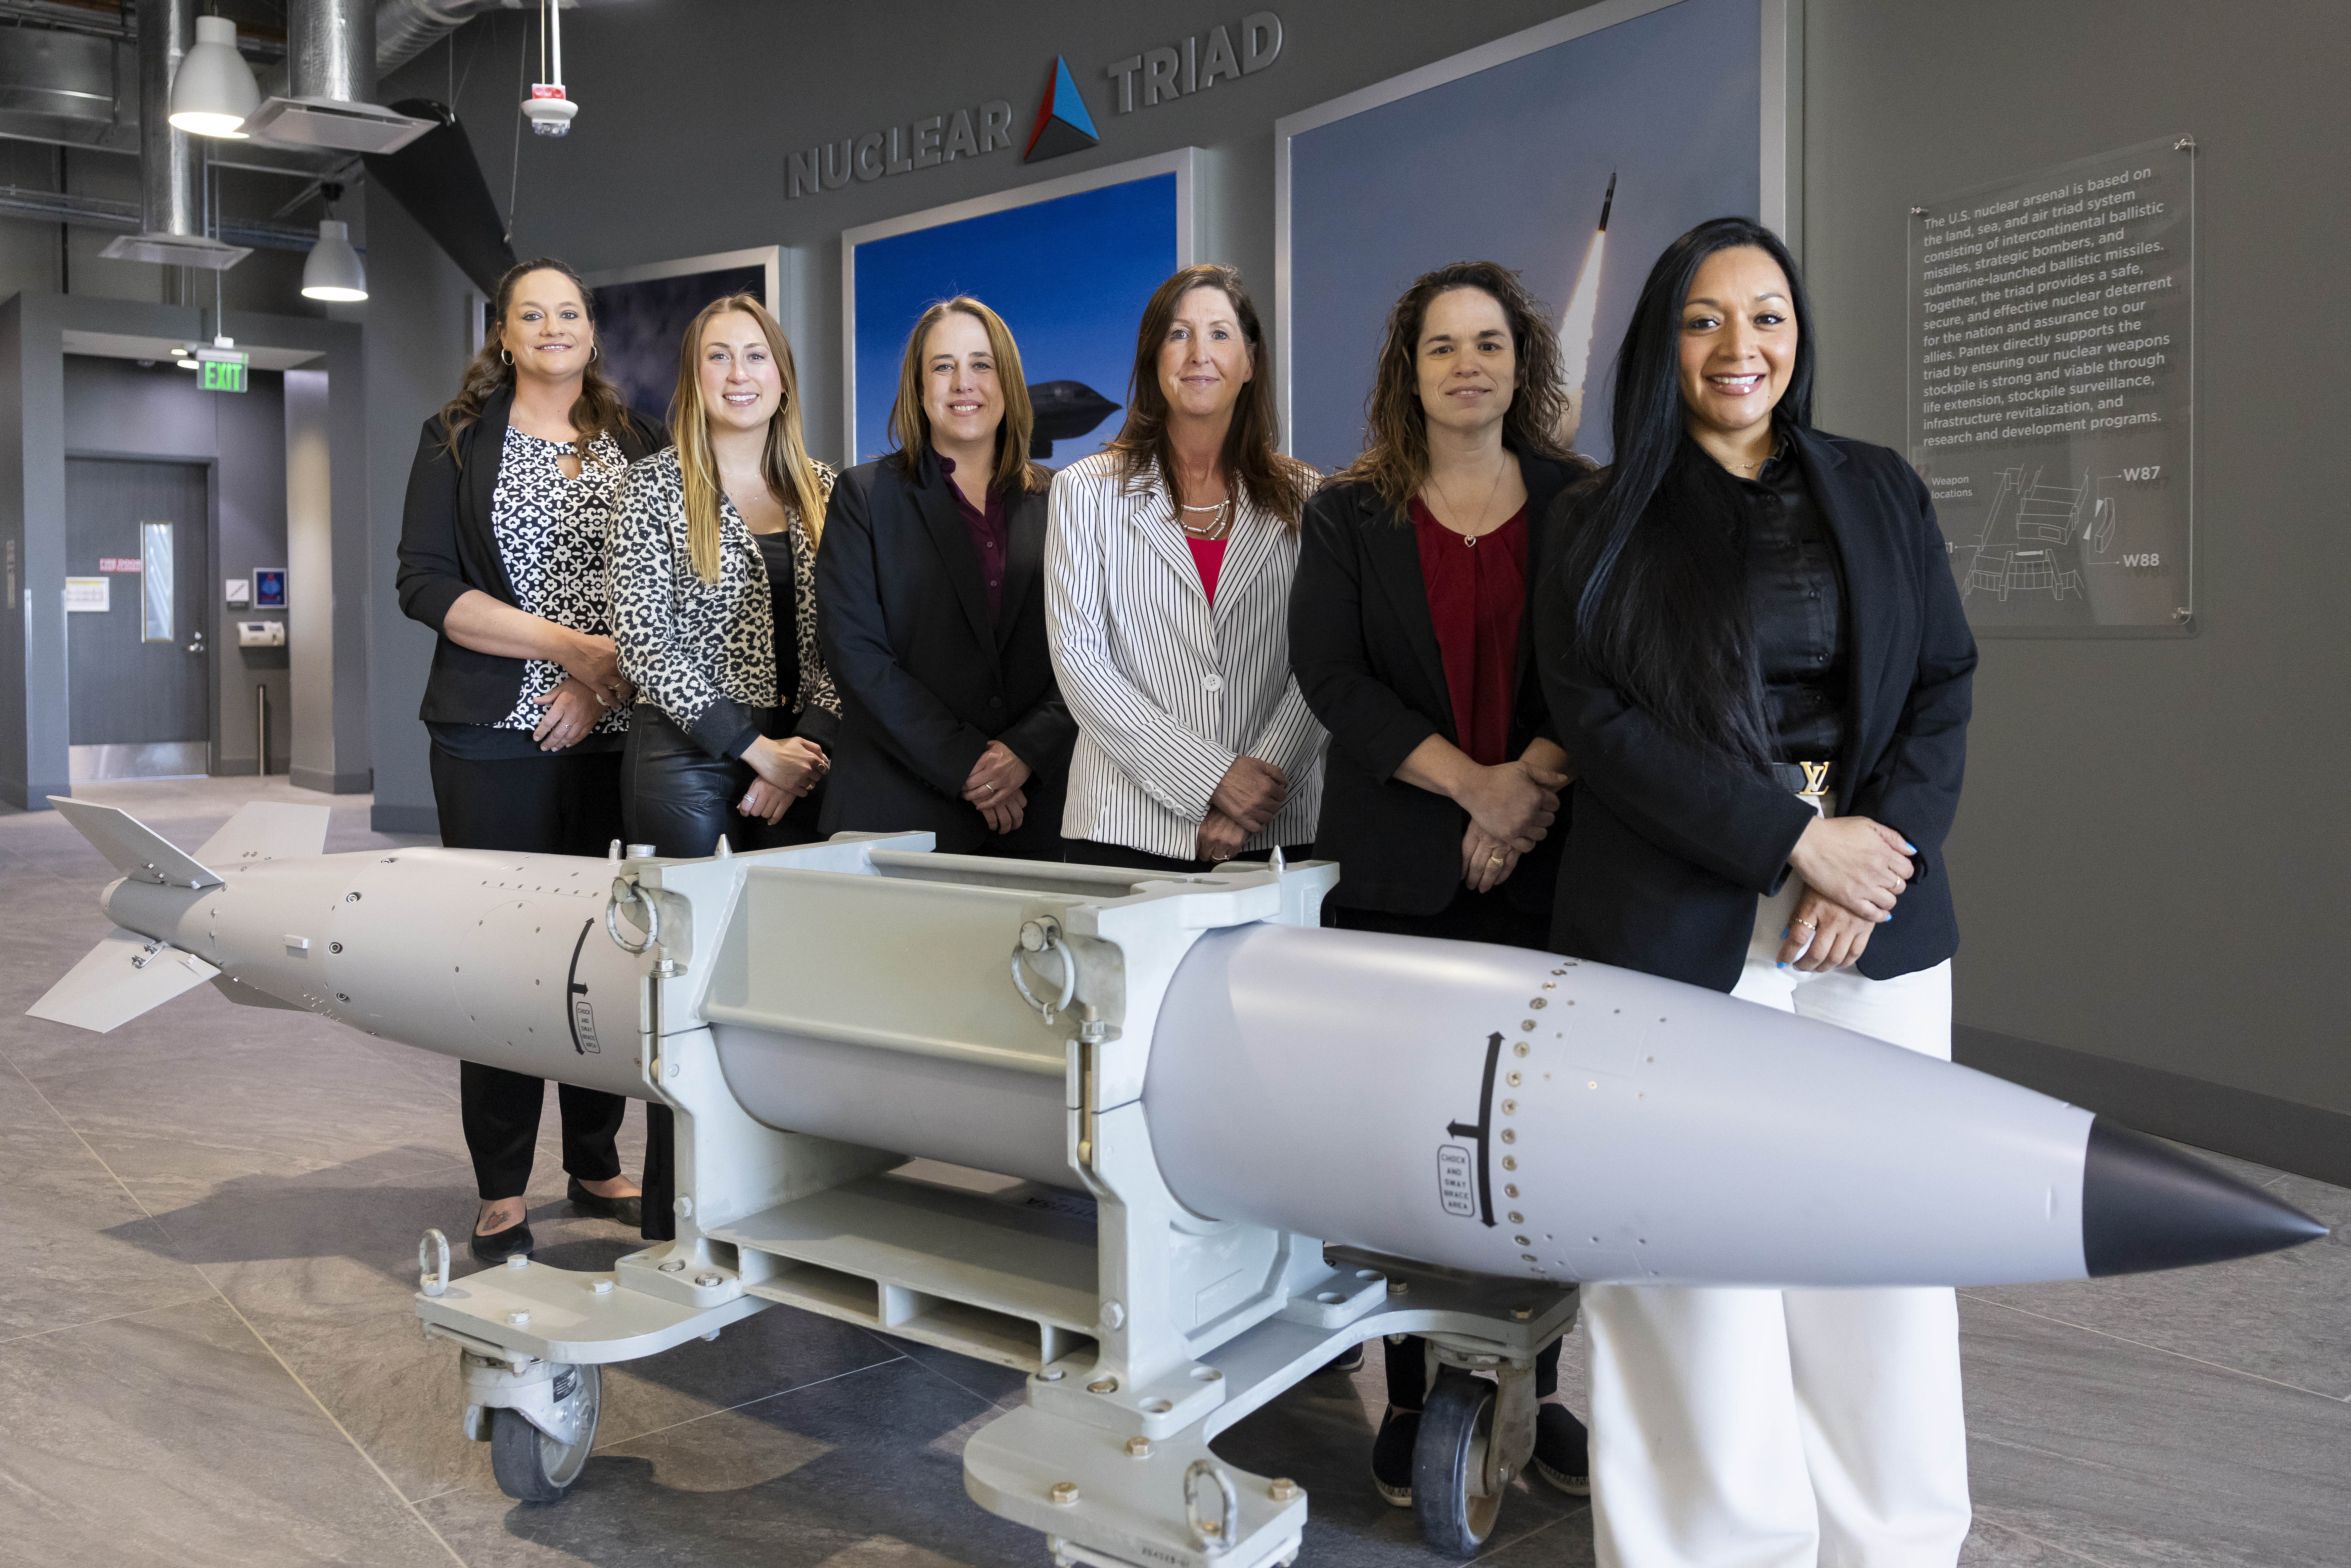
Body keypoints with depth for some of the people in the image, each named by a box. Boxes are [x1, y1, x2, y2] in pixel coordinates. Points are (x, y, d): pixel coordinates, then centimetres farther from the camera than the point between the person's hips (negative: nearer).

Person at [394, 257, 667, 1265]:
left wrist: (601, 679, -8)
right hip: (496, 735, -2)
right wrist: (571, 644, -13)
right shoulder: (460, 439, 6)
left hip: (613, 735, 2)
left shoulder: (637, 444, 12)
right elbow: (425, 584, -4)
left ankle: (597, 1165, 20)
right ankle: (501, 1192, 11)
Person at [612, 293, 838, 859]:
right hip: (686, 758, -3)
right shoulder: (654, 487, -2)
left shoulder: (822, 490, 8)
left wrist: (809, 744, -10)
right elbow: (642, 644, -9)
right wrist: (759, 749, -13)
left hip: (799, 762, 3)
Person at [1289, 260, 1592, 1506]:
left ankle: (1533, 1392, 19)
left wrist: (1531, 788, -12)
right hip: (1396, 872, 0)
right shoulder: (1347, 515, 9)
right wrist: (1475, 783, -13)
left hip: (1544, 867, 1)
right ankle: (1412, 1396, 16)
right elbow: (1330, 673, -3)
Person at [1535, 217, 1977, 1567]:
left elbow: (1944, 689, 9)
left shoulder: (1881, 493, 13)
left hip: (1880, 930, 3)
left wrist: (1878, 856, -7)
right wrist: (1795, 838, -12)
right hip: (1676, 928, -2)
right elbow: (1598, 720, -5)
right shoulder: (1602, 522, 5)